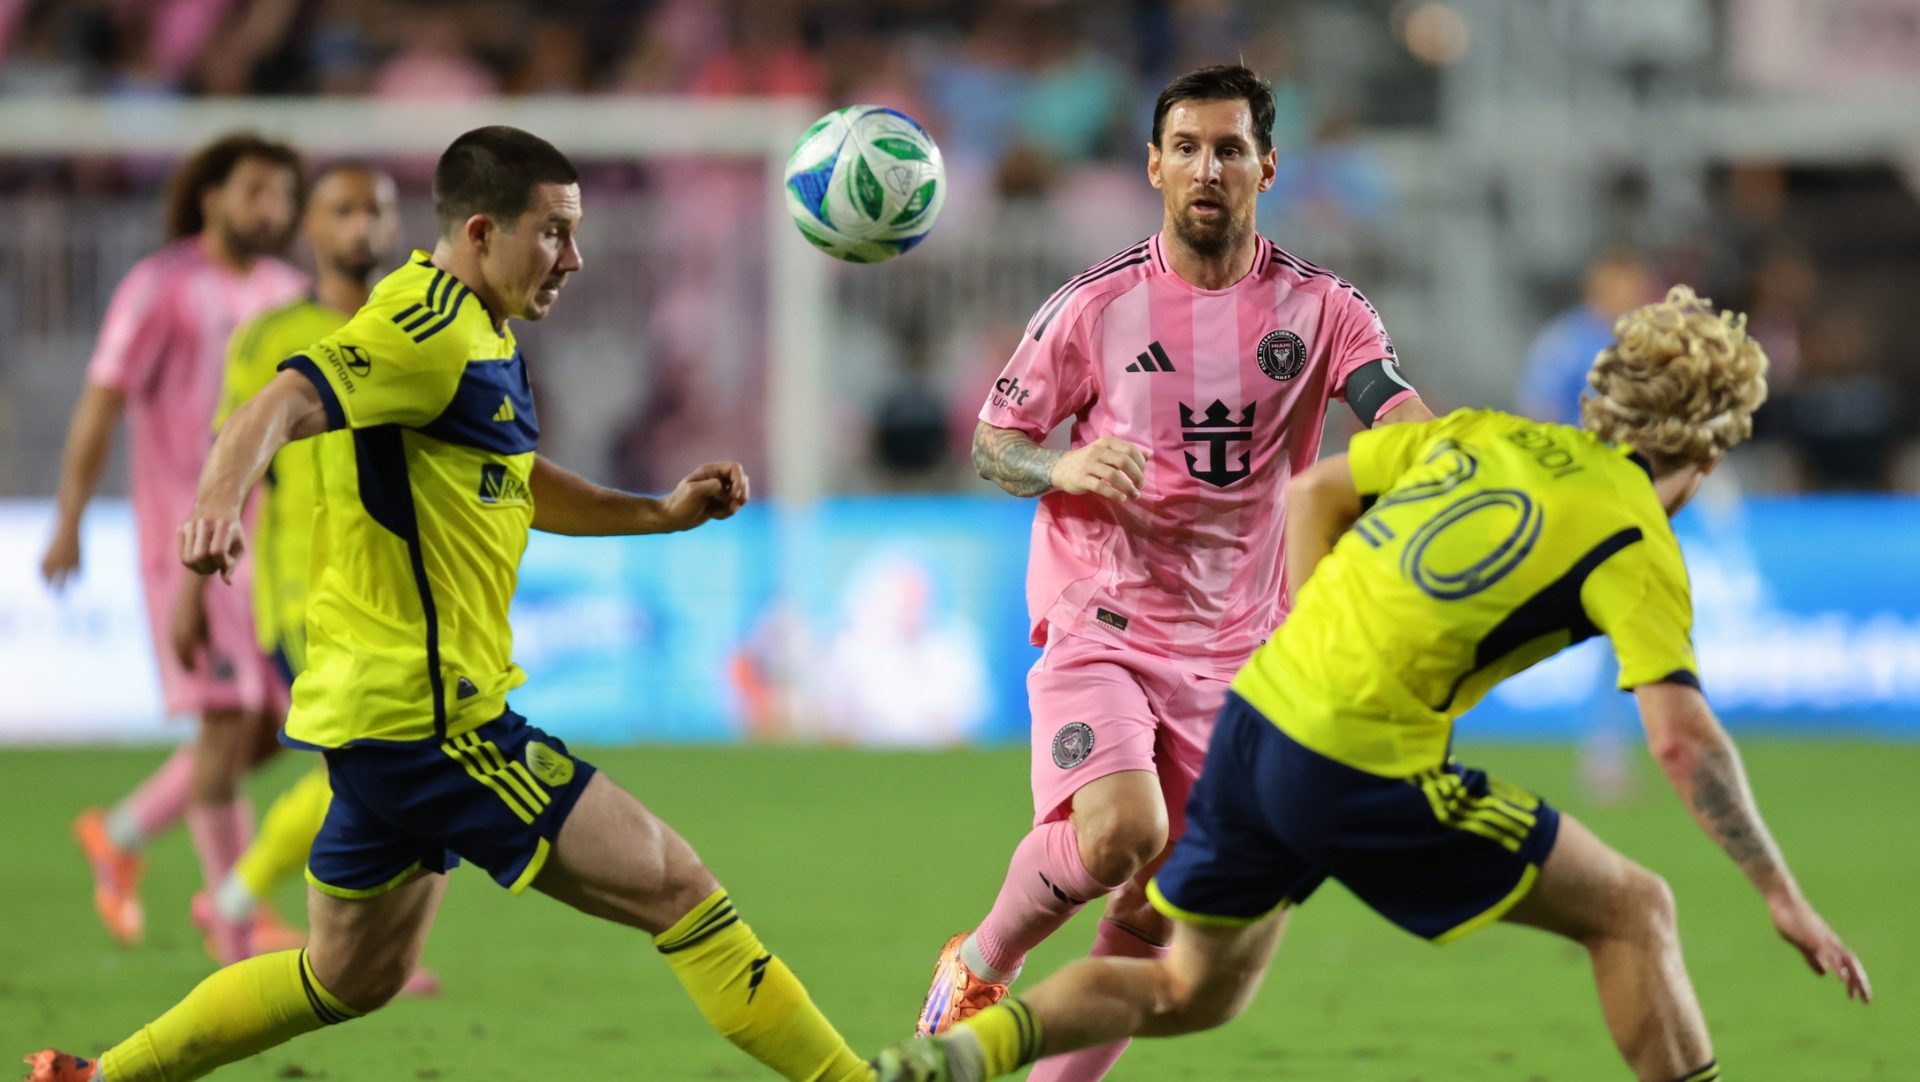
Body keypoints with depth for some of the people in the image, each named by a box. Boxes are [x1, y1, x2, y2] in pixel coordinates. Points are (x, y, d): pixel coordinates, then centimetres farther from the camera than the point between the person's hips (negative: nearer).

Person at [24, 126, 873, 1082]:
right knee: (676, 891, -9)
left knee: (350, 982, 22)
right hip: (428, 717, -11)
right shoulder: (427, 331, -16)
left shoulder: (478, 337, 17)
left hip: (387, 714, 11)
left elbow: (520, 489, 29)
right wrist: (221, 500, -50)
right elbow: (279, 407, -30)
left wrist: (663, 512, 16)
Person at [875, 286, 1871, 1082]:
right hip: (1366, 772, -7)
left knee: (1189, 992, 23)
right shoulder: (1636, 547, -5)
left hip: (1257, 714, 7)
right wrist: (1782, 897, -11)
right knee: (1631, 910, 5)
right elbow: (1682, 738, -14)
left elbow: (1313, 491, 21)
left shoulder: (1482, 434, 14)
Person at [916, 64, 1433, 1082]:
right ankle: (982, 965, 2)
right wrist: (1065, 468, -18)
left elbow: (1405, 421, -14)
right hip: (1100, 625, -2)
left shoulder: (1320, 308, -1)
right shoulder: (1094, 306, -3)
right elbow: (993, 444, 5)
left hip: (1230, 648, 2)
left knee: (1161, 910, 2)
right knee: (1119, 833, -25)